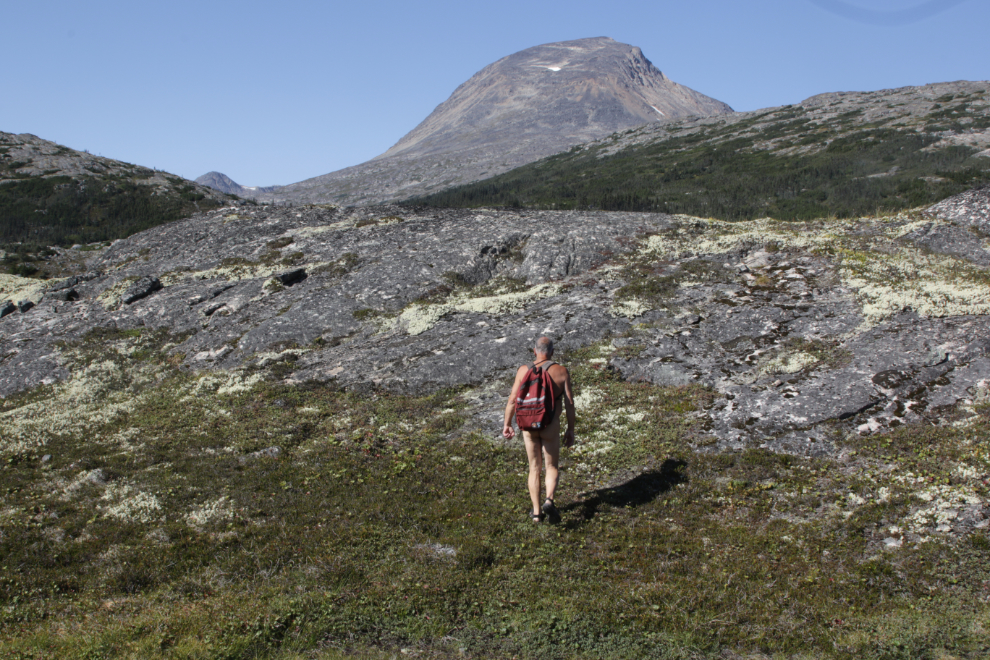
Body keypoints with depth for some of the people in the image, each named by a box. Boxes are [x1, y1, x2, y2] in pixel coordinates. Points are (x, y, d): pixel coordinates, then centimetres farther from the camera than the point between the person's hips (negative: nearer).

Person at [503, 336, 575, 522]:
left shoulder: (524, 370, -2)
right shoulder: (561, 371, -5)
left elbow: (512, 399, -3)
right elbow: (569, 403, -6)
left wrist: (507, 424, 8)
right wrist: (570, 429, 3)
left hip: (528, 425, 2)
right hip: (550, 426, -2)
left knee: (535, 468, 16)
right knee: (552, 467, 14)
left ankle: (536, 511, 18)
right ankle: (549, 501, -11)